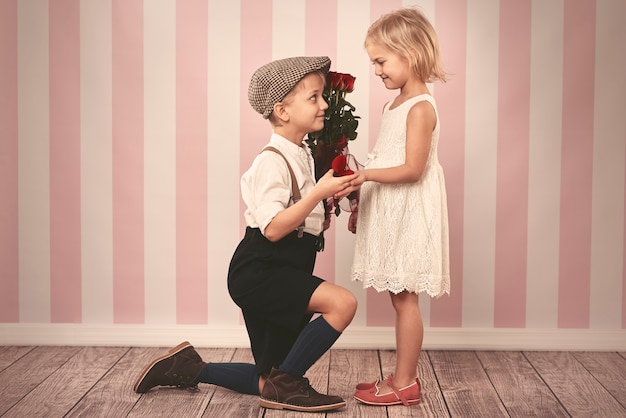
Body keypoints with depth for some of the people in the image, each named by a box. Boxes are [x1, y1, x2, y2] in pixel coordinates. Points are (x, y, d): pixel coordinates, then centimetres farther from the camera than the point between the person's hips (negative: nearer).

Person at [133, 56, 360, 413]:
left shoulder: (303, 156, 12)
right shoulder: (272, 161, -16)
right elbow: (273, 228, -26)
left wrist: (332, 198, 2)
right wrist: (318, 192, -29)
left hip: (281, 275, 9)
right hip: (259, 273, -9)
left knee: (268, 384, 12)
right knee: (342, 302, -28)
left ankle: (189, 368, 27)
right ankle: (285, 384, -11)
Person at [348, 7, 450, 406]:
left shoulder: (421, 108, -15)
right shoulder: (395, 103, 14)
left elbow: (412, 169, -21)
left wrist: (365, 174, -26)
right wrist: (361, 204, 18)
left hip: (410, 211, -9)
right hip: (390, 210, 9)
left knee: (405, 298, -2)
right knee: (400, 297, 13)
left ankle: (404, 384, 8)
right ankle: (405, 376, 22)